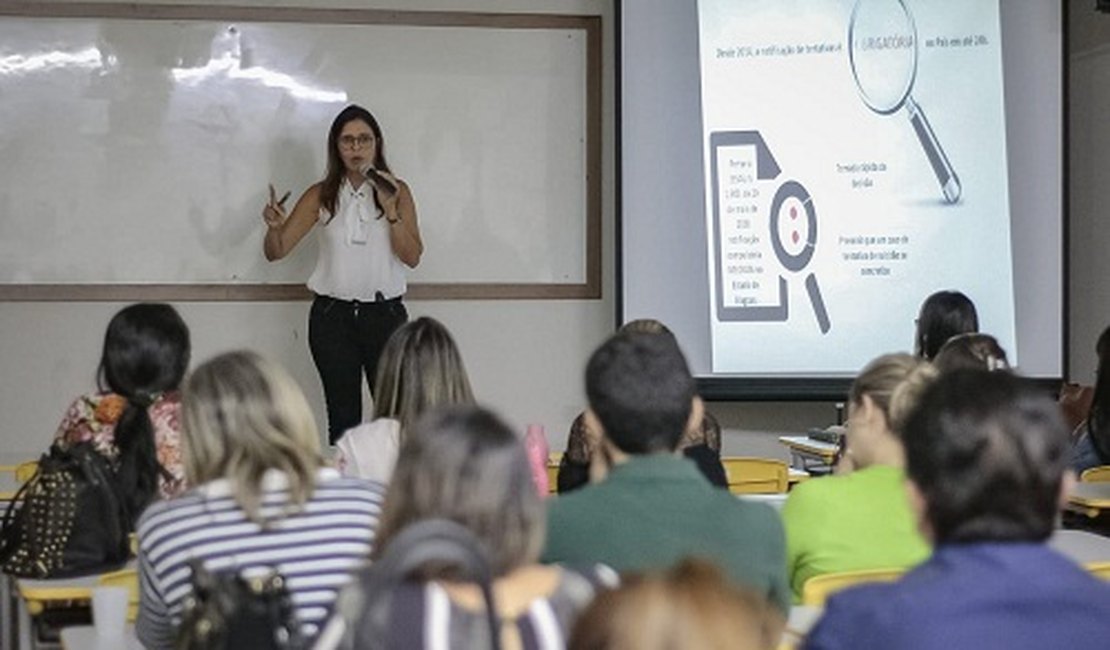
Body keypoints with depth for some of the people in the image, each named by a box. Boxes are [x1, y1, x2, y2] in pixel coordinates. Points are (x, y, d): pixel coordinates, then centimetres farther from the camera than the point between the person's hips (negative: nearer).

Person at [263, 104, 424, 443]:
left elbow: (412, 257, -4)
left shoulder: (397, 191, 3)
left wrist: (391, 210, -15)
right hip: (332, 316, 1)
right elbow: (276, 251, 3)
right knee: (343, 417, 6)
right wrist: (274, 226, -19)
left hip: (384, 313, -1)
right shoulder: (321, 196, 5)